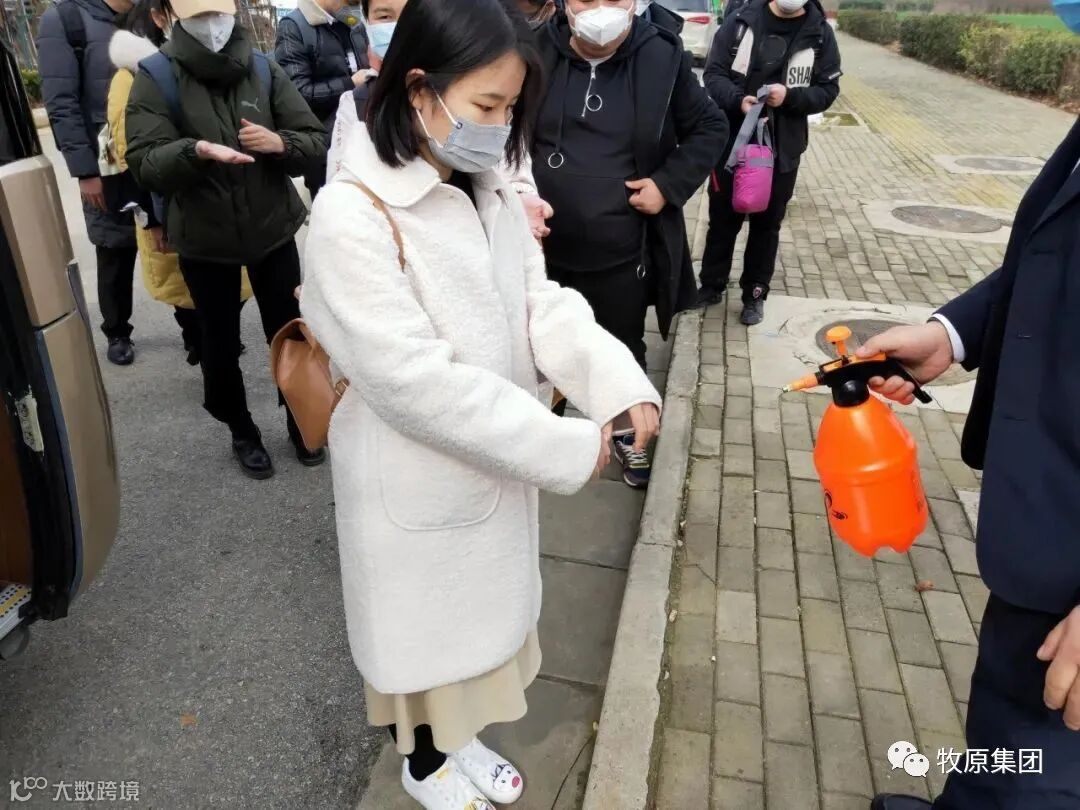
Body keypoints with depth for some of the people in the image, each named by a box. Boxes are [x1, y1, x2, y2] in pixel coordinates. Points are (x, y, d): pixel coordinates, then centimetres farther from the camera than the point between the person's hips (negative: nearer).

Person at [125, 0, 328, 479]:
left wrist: (280, 143, -23)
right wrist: (196, 150, -34)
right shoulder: (156, 79, -6)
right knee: (220, 343, 10)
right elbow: (145, 165, -14)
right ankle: (242, 432, 31)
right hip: (203, 241, -1)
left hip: (272, 229, 1)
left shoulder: (264, 70, -1)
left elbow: (316, 141, -2)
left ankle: (300, 420, 31)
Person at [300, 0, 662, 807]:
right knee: (424, 621, 17)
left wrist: (619, 379, -18)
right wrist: (565, 446, -24)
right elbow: (417, 382, -28)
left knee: (480, 609, 24)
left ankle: (459, 737, 51)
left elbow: (542, 305, 0)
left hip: (496, 461, 7)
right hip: (416, 480, -6)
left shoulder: (490, 192, 1)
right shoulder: (352, 217, -24)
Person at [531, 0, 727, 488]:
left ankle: (627, 430, 41)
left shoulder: (662, 58, -5)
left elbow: (710, 128, 5)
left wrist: (670, 183, -8)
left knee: (624, 347, 16)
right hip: (544, 247, 1)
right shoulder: (536, 54, -5)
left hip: (623, 253, 0)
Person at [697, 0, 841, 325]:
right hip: (731, 141, 0)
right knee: (722, 218, 12)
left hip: (783, 149, 0)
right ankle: (711, 285, 29)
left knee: (767, 224, 11)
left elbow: (828, 89, -1)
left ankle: (755, 294, 24)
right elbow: (714, 73, -5)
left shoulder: (820, 33, -1)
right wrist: (738, 100, -24)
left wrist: (790, 96, -20)